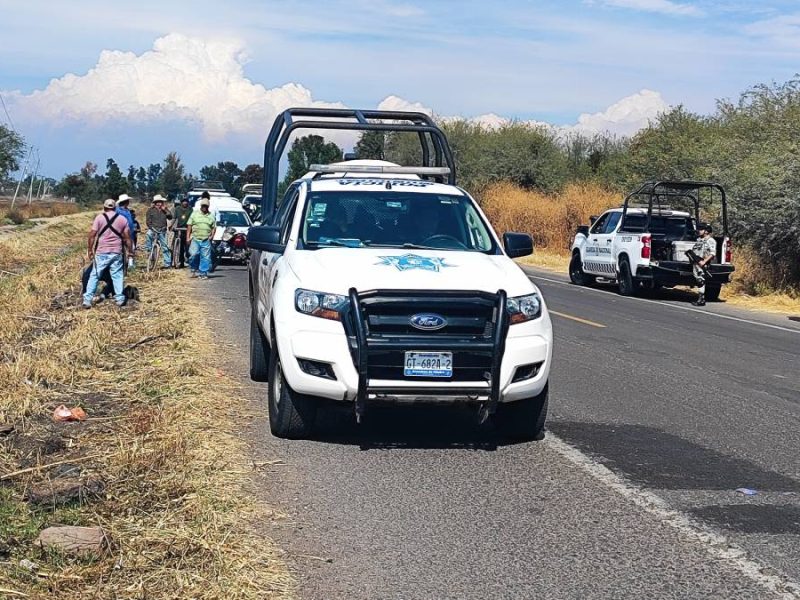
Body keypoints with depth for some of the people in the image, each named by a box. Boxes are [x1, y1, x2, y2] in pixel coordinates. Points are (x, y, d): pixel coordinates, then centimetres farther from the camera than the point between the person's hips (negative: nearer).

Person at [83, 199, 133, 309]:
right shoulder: (123, 219, 5)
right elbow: (127, 237, 5)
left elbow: (92, 235, -4)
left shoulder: (99, 218, -1)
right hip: (116, 252, 1)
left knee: (94, 275, 3)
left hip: (101, 252, -1)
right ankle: (120, 298, 11)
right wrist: (130, 250, 14)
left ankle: (87, 300, 1)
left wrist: (90, 250, 3)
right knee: (117, 275, 11)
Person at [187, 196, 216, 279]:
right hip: (195, 239, -2)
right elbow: (189, 226, 6)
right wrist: (188, 237, -1)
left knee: (205, 257, -1)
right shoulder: (194, 214, 8)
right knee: (194, 255, -14)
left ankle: (203, 273, 5)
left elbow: (214, 227, 17)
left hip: (206, 240, 2)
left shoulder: (211, 216, 14)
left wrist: (212, 235, 1)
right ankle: (194, 269, 8)